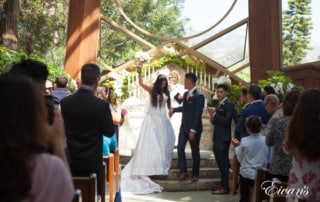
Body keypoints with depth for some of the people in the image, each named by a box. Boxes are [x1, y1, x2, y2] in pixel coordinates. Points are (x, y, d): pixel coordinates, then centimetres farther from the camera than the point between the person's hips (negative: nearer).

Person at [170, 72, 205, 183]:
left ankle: (195, 174, 18)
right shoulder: (186, 94, 8)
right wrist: (174, 110, 27)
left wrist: (193, 130, -22)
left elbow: (198, 114, -20)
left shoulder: (199, 96, -17)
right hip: (184, 127, 7)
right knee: (180, 148, 1)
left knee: (195, 151, 6)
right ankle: (183, 171, 11)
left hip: (194, 128, -7)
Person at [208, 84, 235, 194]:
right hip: (217, 138, 9)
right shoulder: (219, 105, 17)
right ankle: (223, 185, 23)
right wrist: (212, 117, -2)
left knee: (223, 162, -7)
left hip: (224, 138, -9)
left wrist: (214, 114, -22)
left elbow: (226, 121, -20)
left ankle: (225, 187, -1)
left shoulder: (229, 104, -10)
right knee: (221, 162, 14)